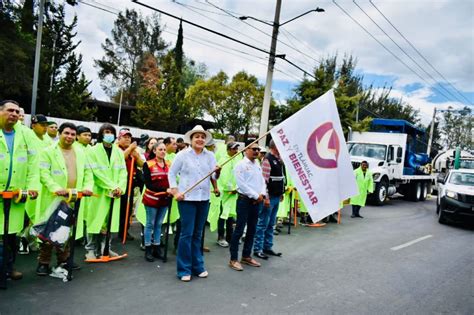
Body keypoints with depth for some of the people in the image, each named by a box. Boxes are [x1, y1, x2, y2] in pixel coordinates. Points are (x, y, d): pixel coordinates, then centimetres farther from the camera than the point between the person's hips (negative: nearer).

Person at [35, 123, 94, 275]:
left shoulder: (80, 152, 13)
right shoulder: (48, 152, -2)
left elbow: (87, 172, 13)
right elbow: (44, 174, -11)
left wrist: (88, 187, -5)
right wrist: (55, 188, -25)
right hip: (53, 199, -4)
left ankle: (63, 259, 26)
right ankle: (43, 262, 12)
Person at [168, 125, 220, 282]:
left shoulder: (210, 156, 6)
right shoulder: (182, 154, -3)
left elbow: (214, 176, 0)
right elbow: (172, 174, 0)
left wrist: (217, 172, -21)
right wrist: (175, 191, -9)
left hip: (204, 198, 4)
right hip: (187, 198, -3)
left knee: (197, 234, 13)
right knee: (187, 234, -3)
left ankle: (197, 266, 25)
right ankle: (184, 269, 10)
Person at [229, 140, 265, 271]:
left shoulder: (258, 165, 14)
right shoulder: (241, 165, -9)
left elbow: (262, 181, 14)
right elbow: (242, 184, -16)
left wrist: (262, 194, -4)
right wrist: (256, 196, -14)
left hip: (257, 201, 7)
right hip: (245, 200, -7)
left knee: (252, 230, 13)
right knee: (239, 230, -3)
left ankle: (246, 256, 24)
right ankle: (233, 259, 5)